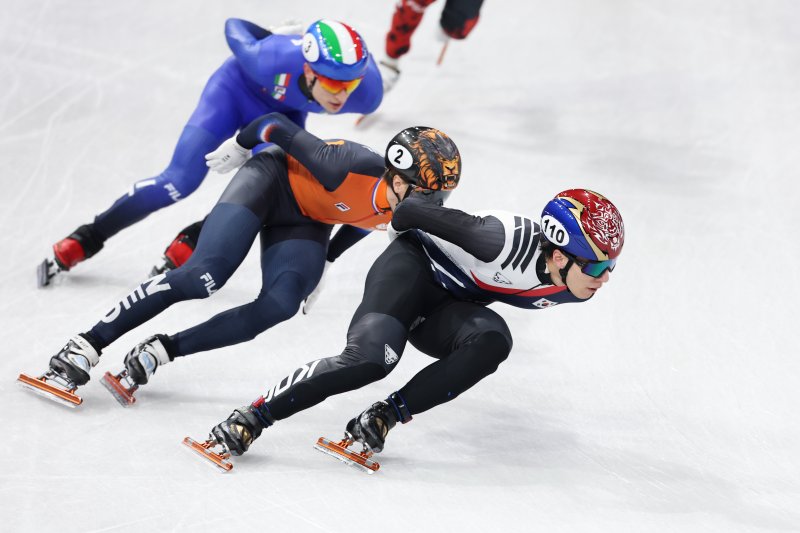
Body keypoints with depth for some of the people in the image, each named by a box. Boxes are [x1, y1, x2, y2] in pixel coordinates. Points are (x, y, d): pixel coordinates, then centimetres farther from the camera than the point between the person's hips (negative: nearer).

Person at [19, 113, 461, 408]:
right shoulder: (353, 167, -34)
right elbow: (277, 126, -22)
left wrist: (321, 266, 21)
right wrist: (240, 143, -4)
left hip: (305, 223, 6)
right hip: (270, 180, -6)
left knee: (279, 306, -22)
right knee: (204, 276, -25)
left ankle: (159, 353, -15)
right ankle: (86, 347, -17)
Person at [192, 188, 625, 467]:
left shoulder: (568, 290, -10)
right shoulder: (510, 239, -33)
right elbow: (411, 211, -20)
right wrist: (404, 223, 1)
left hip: (443, 312, 6)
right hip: (413, 265, -6)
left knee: (492, 340, -27)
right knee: (371, 358, -31)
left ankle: (387, 415, -22)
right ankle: (254, 415, -21)